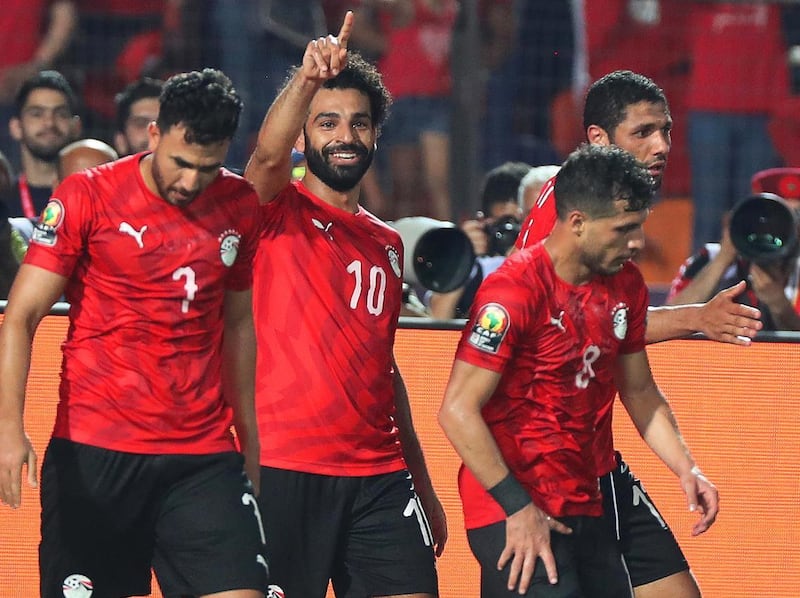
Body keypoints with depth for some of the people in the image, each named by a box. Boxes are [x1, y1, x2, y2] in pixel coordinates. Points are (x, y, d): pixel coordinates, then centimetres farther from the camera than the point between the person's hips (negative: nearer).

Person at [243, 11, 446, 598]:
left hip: (380, 477, 5)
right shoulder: (278, 213, 2)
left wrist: (423, 484, 24)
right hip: (286, 471, -5)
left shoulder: (387, 243, 19)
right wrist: (308, 77, -40)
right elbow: (268, 154, -22)